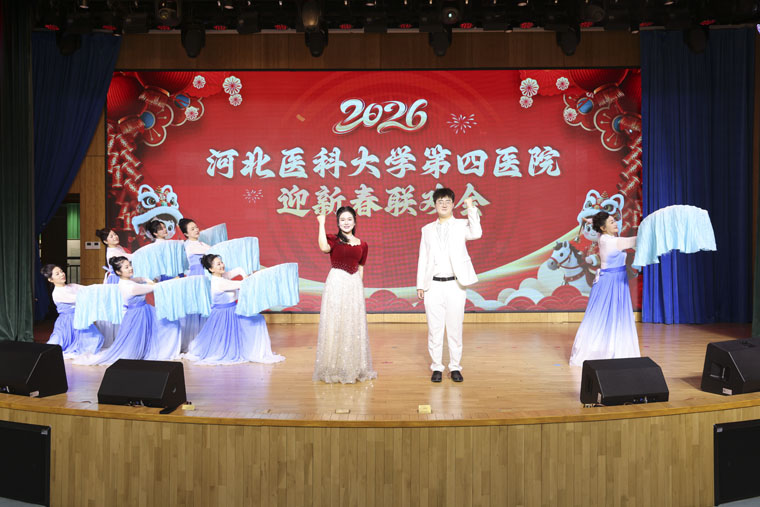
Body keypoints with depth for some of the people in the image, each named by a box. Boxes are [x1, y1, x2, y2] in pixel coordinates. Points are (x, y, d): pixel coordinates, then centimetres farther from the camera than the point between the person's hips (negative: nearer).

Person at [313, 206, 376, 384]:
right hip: (336, 284, -3)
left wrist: (359, 287, 11)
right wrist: (321, 224, -18)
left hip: (354, 286, 4)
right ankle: (334, 368, 11)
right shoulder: (333, 239, 1)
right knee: (334, 325, 0)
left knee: (354, 326, 9)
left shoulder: (362, 245, 11)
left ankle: (354, 368, 22)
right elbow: (324, 247, -23)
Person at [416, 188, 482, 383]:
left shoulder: (461, 225, 5)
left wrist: (471, 209, -18)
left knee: (455, 329, 4)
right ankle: (437, 367, 14)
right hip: (434, 286, 2)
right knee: (435, 330, 4)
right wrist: (420, 286, 5)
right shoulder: (427, 230, 12)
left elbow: (476, 233, -18)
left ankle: (455, 367, 15)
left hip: (455, 286, -1)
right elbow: (422, 259, 10)